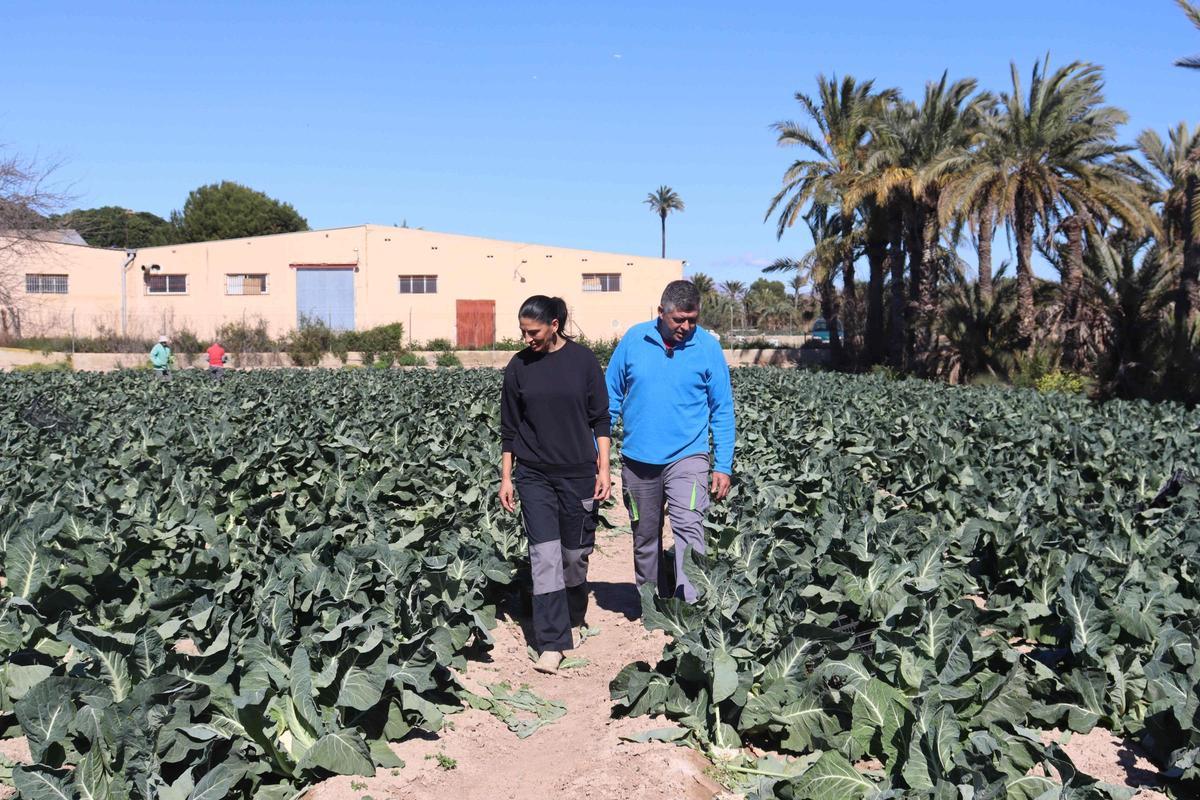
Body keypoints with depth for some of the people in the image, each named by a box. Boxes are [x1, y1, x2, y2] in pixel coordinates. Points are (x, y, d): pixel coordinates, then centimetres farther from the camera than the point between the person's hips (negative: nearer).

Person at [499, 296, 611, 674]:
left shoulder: (583, 360, -3)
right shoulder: (519, 367, 1)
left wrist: (603, 468, -4)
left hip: (578, 473, 0)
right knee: (545, 555, -6)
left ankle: (575, 618, 35)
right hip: (534, 475, 1)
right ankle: (552, 642, -2)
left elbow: (600, 419, 1)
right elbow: (509, 428, 7)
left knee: (576, 553, 10)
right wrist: (506, 477, 5)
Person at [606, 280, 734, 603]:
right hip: (638, 459, 3)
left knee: (688, 529, -21)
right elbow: (611, 397, 6)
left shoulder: (708, 347, -4)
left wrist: (723, 466, -3)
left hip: (687, 457, -2)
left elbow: (722, 411, 0)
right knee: (644, 537, 14)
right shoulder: (633, 340, -1)